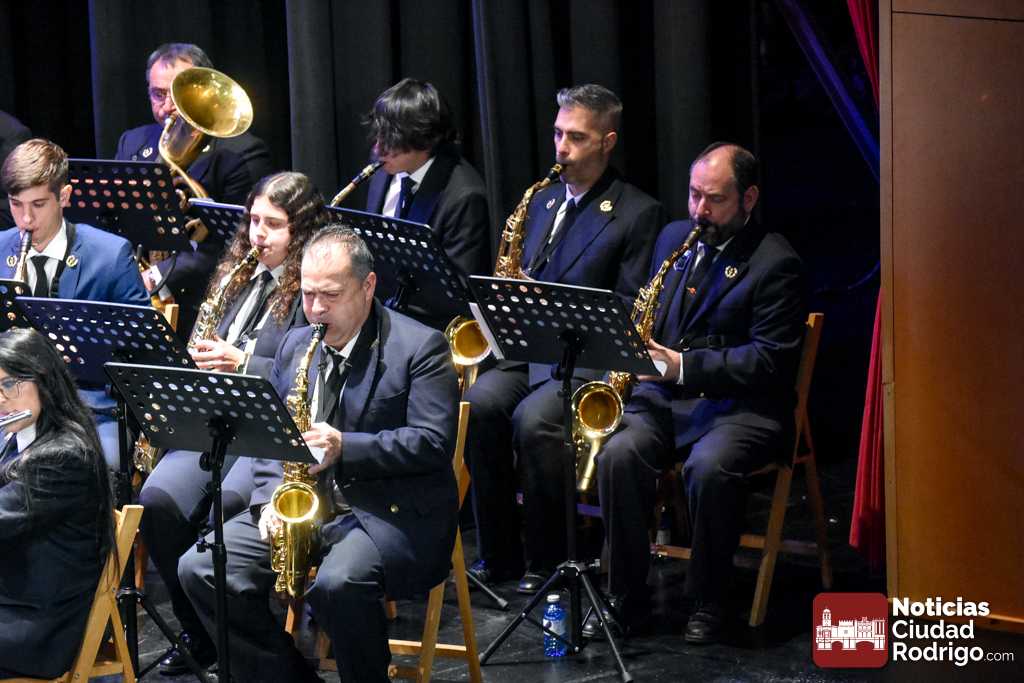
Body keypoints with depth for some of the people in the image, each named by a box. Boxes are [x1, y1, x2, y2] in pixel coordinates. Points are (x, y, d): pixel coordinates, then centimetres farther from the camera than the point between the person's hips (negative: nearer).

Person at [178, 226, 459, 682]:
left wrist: (345, 448, -26)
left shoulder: (419, 347, -6)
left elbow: (434, 443, -15)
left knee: (337, 583, -37)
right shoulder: (296, 345, 14)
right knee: (200, 570, -10)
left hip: (394, 512, -6)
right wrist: (269, 499, -5)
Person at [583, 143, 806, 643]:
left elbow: (769, 359, -14)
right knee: (619, 454, -26)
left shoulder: (775, 262, -7)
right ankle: (626, 598, -13)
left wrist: (684, 365, -22)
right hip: (666, 394, 5)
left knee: (708, 467, -35)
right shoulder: (674, 238, 14)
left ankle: (708, 602, -14)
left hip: (742, 405, -5)